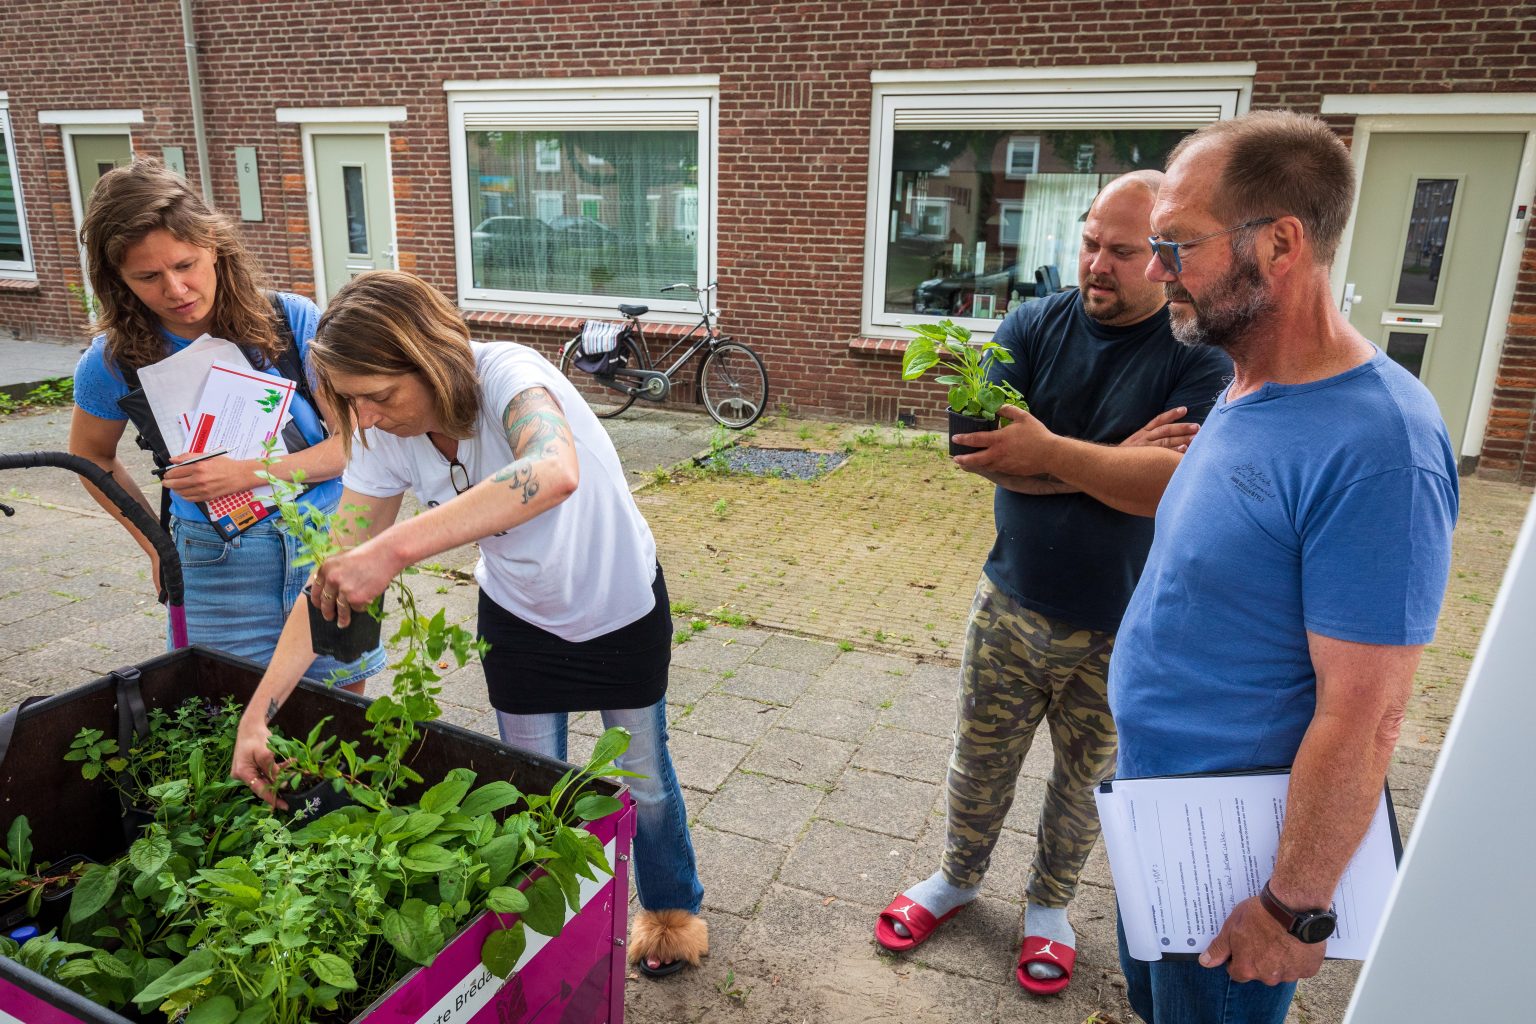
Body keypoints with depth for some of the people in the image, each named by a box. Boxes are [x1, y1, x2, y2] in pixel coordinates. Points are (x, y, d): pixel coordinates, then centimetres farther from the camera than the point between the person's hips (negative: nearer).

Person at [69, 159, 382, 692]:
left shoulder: (291, 320, -10)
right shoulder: (114, 362, -5)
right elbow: (92, 456, 15)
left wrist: (250, 473, -20)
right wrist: (157, 546, 11)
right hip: (217, 563, 1)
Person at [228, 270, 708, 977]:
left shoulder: (509, 375, -34)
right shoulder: (384, 440, -18)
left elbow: (555, 472, -58)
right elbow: (332, 577, -13)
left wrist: (394, 548, -62)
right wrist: (258, 711, -19)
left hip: (622, 607, -3)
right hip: (517, 617, 4)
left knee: (644, 777, 14)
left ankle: (672, 906, 43)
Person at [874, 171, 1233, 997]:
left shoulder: (1199, 355, -12)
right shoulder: (1035, 328, -4)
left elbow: (1168, 477, -25)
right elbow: (982, 452, -16)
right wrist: (1113, 460, -20)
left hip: (1120, 631, -2)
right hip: (1011, 603, 2)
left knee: (1084, 780, 18)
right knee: (979, 761, 18)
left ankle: (1050, 901, 44)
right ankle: (958, 877, 44)